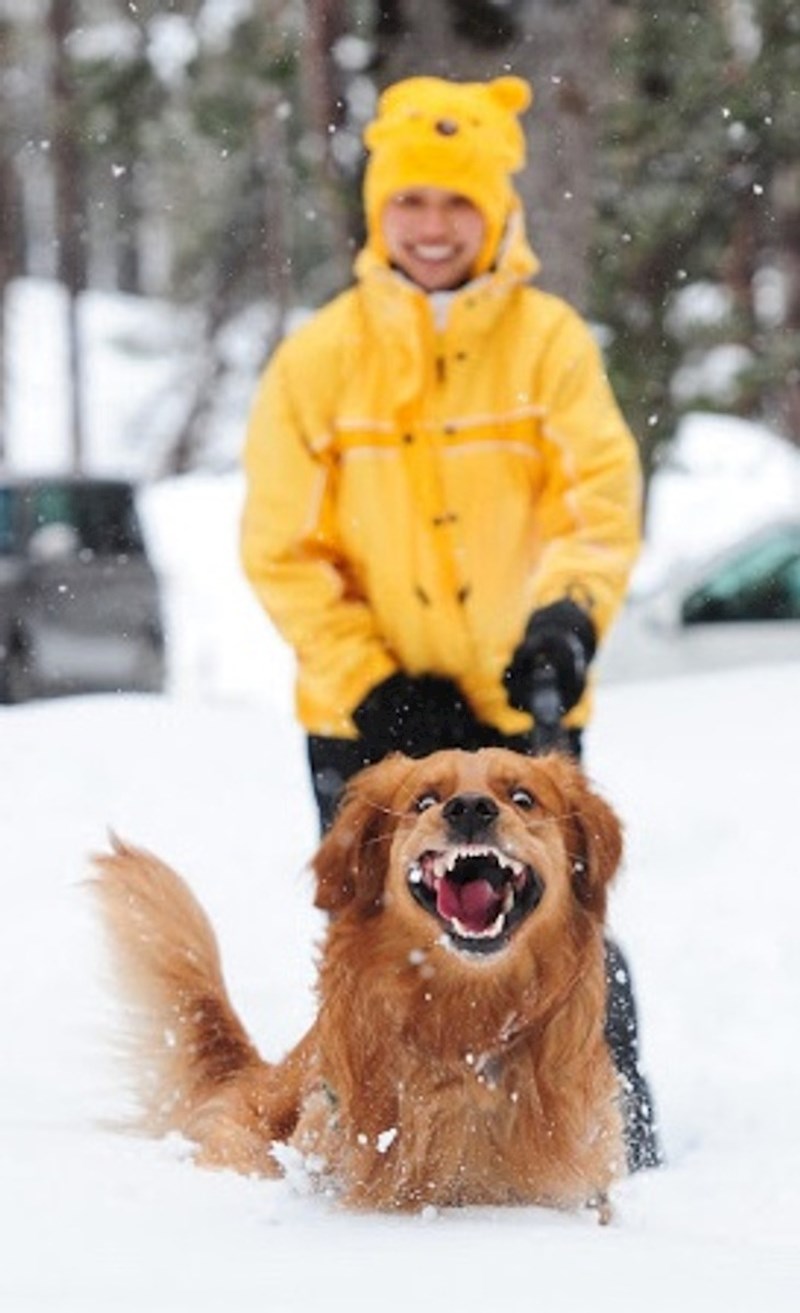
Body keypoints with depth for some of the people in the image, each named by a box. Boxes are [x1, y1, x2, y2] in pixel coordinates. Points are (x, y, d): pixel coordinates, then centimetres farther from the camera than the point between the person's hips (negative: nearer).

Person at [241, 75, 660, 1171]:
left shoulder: (550, 340, -1)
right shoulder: (321, 358, 0)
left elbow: (602, 494, -8)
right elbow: (283, 548, 1)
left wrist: (569, 609, -27)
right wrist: (367, 680, -8)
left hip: (524, 706, -1)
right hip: (372, 714, 1)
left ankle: (619, 1142, 16)